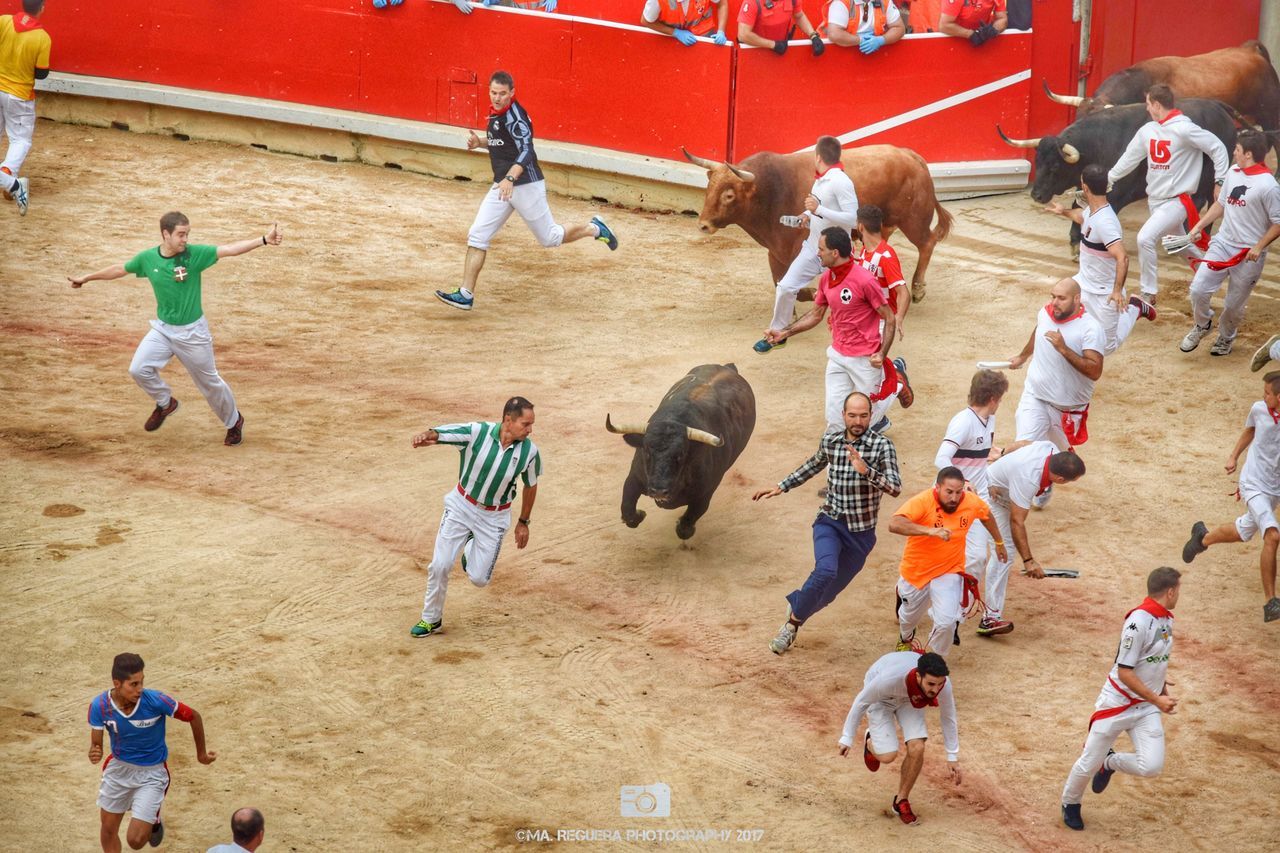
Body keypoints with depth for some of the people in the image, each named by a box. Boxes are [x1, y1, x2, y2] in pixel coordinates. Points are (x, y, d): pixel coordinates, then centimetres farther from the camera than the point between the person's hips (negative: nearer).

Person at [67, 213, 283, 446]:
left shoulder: (195, 254, -17)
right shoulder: (148, 258, -8)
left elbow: (230, 249, -28)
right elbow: (120, 269, 9)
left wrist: (263, 240, -42)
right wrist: (86, 278, 20)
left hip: (192, 332, -3)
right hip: (162, 329, 3)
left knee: (209, 382, 8)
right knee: (139, 369, -12)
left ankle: (234, 421, 33)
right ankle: (165, 403, 17)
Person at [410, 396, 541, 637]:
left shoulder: (530, 452, -17)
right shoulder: (476, 432, -23)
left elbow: (530, 485, 1)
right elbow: (437, 435, -28)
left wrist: (523, 522, 10)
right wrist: (426, 436, -53)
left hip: (494, 518, 1)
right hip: (461, 507, -1)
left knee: (479, 579, 1)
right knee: (440, 566, -5)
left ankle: (473, 552, 37)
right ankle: (431, 620, 18)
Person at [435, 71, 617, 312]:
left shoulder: (515, 116, -20)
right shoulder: (496, 112, 8)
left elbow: (526, 152, -34)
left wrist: (510, 178, -50)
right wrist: (481, 142, 9)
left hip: (526, 185, -8)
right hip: (502, 186, 8)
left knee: (550, 238, 6)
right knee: (476, 237, -4)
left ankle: (594, 229, 31)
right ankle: (465, 295, -5)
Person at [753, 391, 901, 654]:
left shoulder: (882, 445, -13)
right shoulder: (829, 441, -2)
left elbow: (895, 489, -23)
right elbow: (814, 465, 21)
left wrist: (865, 470, -38)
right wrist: (781, 487, 22)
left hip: (861, 533, -1)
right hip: (830, 523, 1)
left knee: (828, 592, 10)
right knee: (825, 571, -28)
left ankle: (795, 604, 41)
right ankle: (792, 624, -10)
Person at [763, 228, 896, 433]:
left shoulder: (864, 280, -18)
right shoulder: (826, 279, 3)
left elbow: (889, 318, -12)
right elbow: (815, 315, 17)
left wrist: (882, 354, -21)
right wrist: (784, 333, 8)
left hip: (865, 359, -6)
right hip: (837, 356, 6)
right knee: (834, 416, 3)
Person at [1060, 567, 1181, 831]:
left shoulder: (1166, 618, 5)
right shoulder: (1139, 621, -22)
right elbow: (1124, 672, -22)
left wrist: (1160, 683, 21)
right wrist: (1156, 699, -22)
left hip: (1147, 708, 7)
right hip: (1118, 702, -7)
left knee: (1152, 766, -11)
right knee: (1090, 763, 4)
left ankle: (1110, 763, 20)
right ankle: (1070, 803, 33)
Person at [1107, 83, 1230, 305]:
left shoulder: (1184, 129, -18)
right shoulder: (1147, 130, 4)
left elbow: (1218, 148, -14)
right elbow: (1129, 158, 16)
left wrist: (1220, 181, -15)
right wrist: (1107, 178, 18)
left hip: (1176, 201, -8)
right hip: (1155, 200, 8)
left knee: (1145, 238, -22)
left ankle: (1148, 294, -14)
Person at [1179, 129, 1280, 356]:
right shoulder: (1233, 173, 5)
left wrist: (1258, 247, -18)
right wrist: (1199, 226, 13)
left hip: (1248, 255, -5)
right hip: (1222, 244, 5)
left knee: (1234, 304, 7)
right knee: (1198, 289, -6)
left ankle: (1226, 337, 34)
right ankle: (1201, 325, 22)